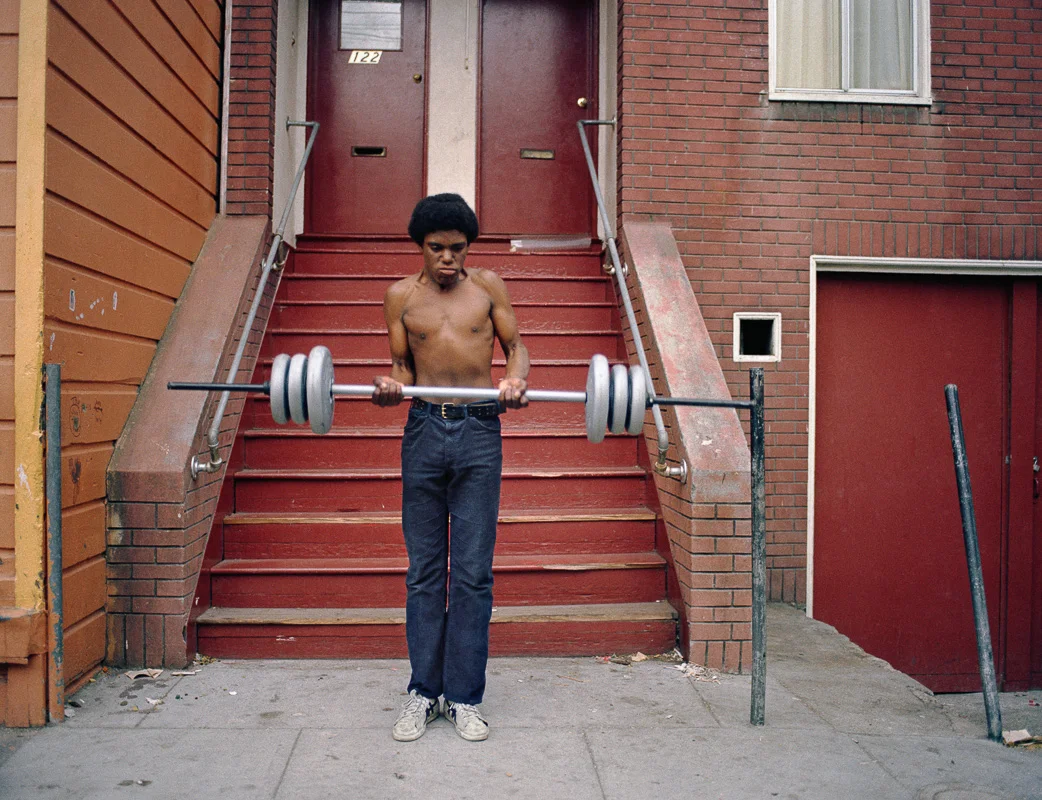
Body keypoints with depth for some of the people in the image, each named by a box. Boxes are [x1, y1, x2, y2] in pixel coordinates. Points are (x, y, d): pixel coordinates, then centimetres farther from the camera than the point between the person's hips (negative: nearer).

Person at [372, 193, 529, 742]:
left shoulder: (487, 286, 8)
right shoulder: (401, 295, 9)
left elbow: (515, 345, 11)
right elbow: (401, 364, 12)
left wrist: (516, 379, -11)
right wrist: (390, 386, -11)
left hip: (479, 432, -1)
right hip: (424, 429, 1)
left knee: (473, 573, 2)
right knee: (424, 571, 6)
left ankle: (465, 697, 14)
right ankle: (424, 692, 19)